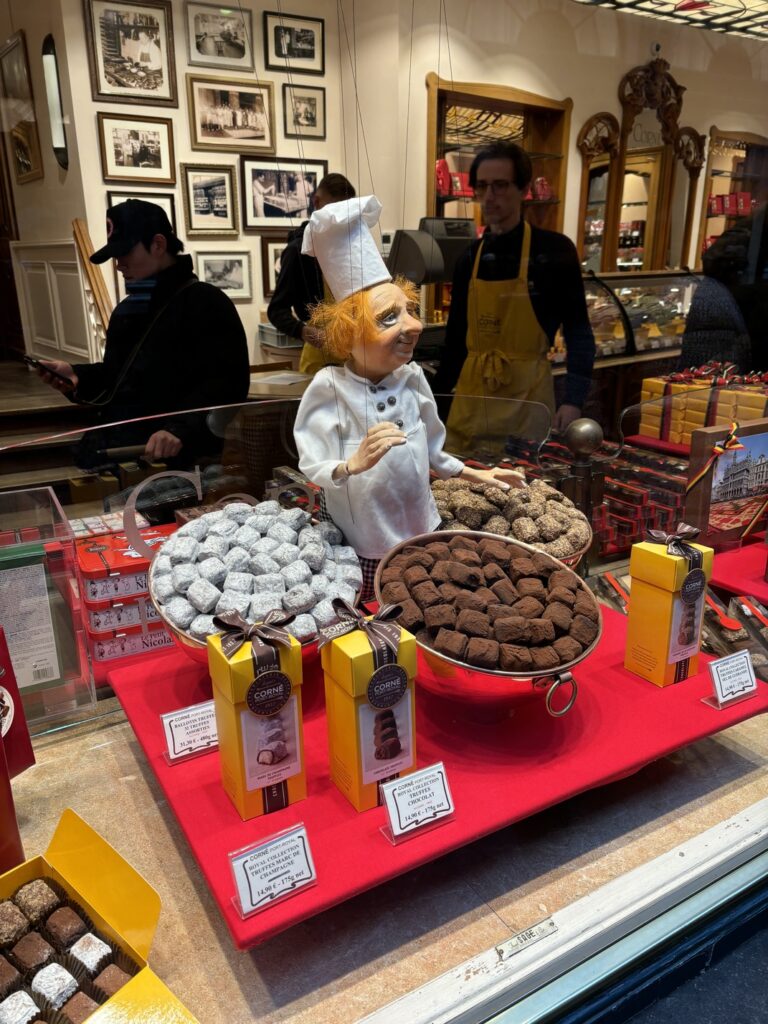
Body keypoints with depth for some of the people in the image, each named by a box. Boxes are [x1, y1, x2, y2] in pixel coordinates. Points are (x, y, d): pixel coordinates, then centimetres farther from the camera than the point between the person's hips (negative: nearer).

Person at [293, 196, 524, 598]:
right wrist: (354, 464, -40)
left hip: (420, 532, 4)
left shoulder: (412, 376, -6)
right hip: (362, 545, -4)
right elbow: (313, 470, -22)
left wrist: (474, 474, 13)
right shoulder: (328, 387, -19)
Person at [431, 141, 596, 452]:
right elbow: (456, 338, 13)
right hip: (471, 393, 4)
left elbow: (578, 333, -4)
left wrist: (573, 401, -15)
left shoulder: (553, 250, -4)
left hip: (526, 394, -4)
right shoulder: (470, 258, 8)